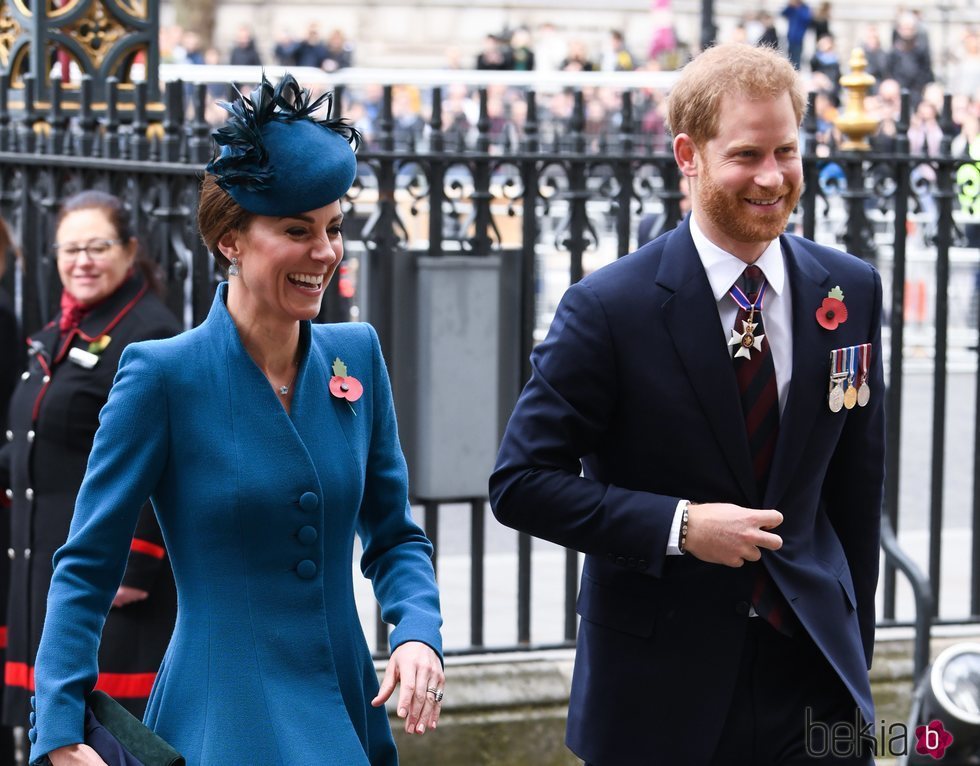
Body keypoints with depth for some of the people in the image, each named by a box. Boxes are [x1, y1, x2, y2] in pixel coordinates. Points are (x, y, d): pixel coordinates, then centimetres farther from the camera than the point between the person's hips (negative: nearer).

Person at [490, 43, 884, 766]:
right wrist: (678, 526, -19)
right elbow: (521, 482, -11)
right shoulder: (609, 307, -11)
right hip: (662, 690, -3)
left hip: (812, 672, 3)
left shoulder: (851, 290, 2)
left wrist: (853, 645, 14)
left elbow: (856, 483, 10)